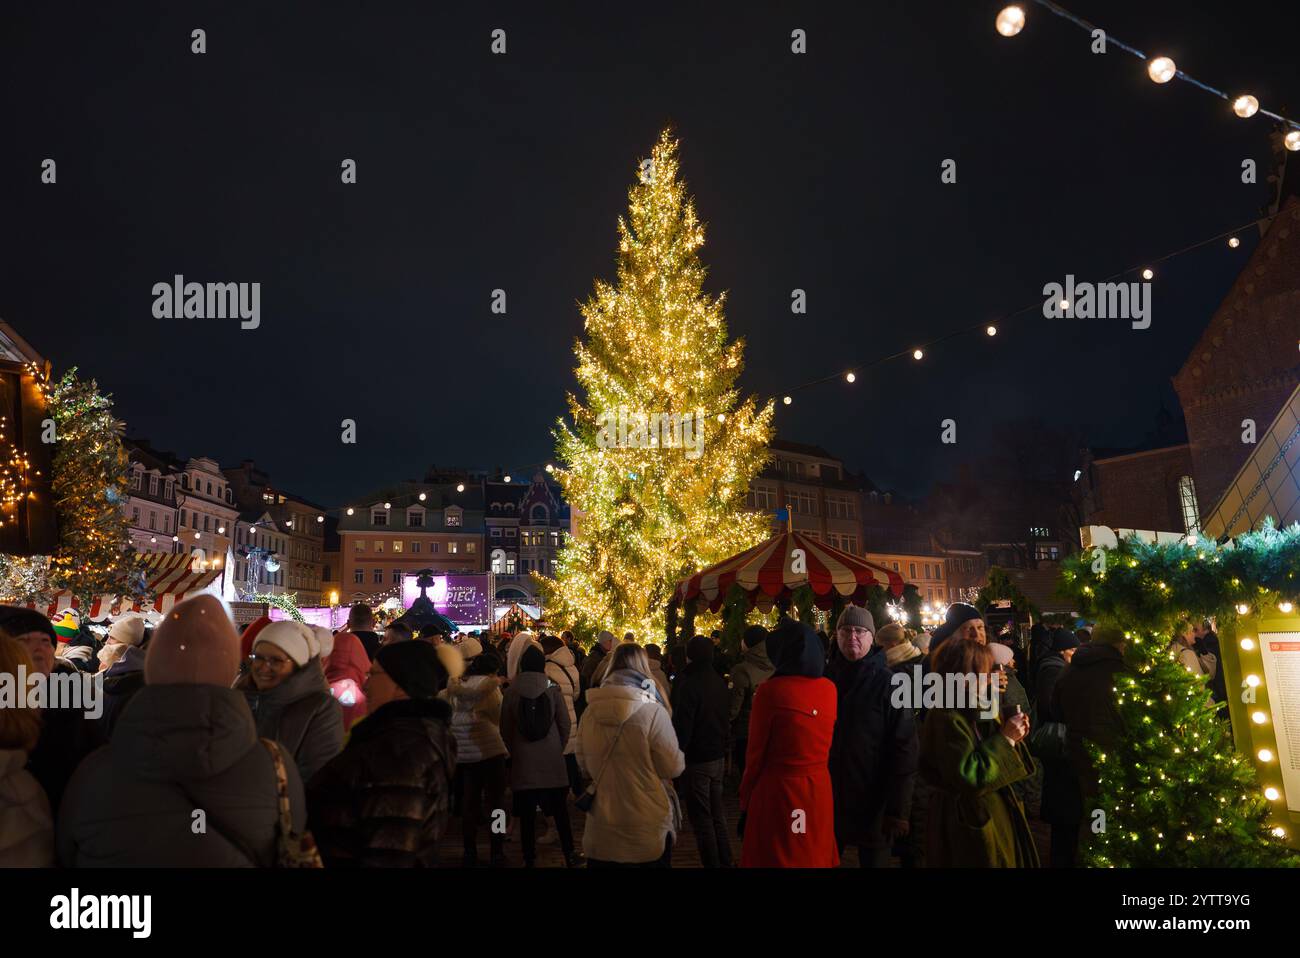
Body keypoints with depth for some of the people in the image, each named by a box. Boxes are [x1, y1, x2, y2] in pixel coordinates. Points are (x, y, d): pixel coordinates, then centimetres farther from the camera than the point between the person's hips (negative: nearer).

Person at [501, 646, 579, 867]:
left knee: (527, 813, 7)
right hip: (552, 760, 1)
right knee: (560, 810, 13)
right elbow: (565, 725, -3)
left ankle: (530, 859, 14)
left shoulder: (512, 691, -7)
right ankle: (569, 855, 20)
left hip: (523, 761, -1)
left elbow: (505, 728, 0)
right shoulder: (552, 689, -7)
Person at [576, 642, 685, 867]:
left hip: (601, 826, 4)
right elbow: (673, 767, -10)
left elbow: (584, 766, 8)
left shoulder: (590, 712, -5)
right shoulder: (653, 712, -18)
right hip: (648, 827, -3)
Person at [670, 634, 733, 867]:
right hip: (718, 757, 8)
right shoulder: (721, 683, 6)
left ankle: (712, 863, 6)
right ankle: (725, 862, 24)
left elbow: (682, 727, -18)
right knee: (718, 815, 17)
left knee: (702, 820, 1)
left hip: (696, 760, -8)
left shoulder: (689, 684, -18)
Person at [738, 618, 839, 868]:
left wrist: (745, 801, 0)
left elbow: (756, 754, -9)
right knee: (815, 857, 20)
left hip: (778, 790, -5)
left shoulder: (771, 690, -16)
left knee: (775, 858, 10)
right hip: (820, 790, 5)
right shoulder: (830, 689, -2)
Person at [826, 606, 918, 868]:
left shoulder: (888, 683, -8)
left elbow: (904, 749, -11)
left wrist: (898, 810, -15)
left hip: (873, 805, -3)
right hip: (827, 801, 3)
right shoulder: (825, 679, 3)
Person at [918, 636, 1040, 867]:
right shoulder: (946, 718, -23)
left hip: (992, 812, 10)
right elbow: (970, 777, -27)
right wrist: (1005, 738, -21)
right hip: (970, 823, -10)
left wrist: (1012, 737, -2)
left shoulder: (974, 710, 9)